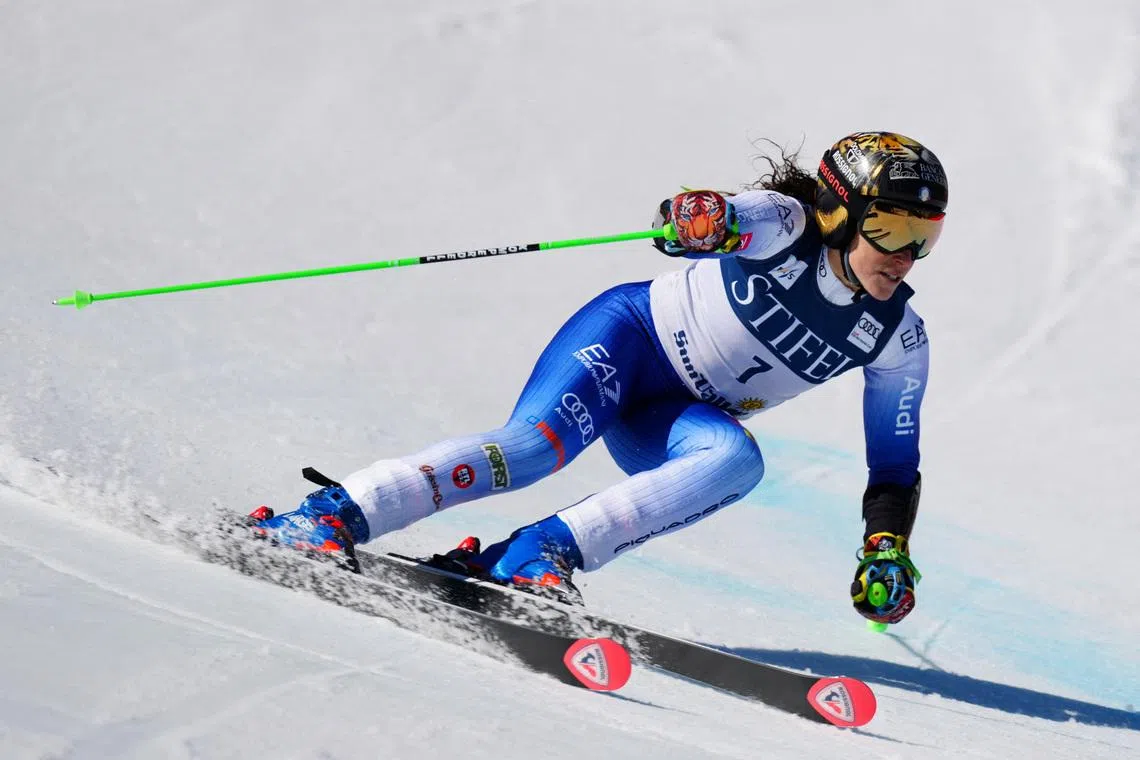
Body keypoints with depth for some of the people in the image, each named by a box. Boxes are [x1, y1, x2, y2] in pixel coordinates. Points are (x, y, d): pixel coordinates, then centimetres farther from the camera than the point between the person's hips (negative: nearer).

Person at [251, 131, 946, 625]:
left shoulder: (898, 341, -4)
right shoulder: (785, 227, -15)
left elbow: (896, 466, 3)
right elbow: (728, 220, -33)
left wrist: (888, 552, -12)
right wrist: (705, 220, -58)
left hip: (674, 419, 4)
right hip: (628, 336, -4)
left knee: (738, 460, -31)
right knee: (537, 442, -32)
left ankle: (539, 553, -38)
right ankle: (332, 516, -31)